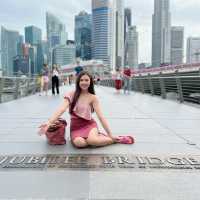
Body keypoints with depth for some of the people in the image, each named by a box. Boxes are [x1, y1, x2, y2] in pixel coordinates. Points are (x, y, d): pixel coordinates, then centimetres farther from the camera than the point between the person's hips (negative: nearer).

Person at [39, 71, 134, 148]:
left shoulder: (93, 98, -5)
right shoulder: (71, 94, -3)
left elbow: (101, 116, -8)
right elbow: (62, 109, -15)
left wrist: (110, 134, -12)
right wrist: (49, 123, -31)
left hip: (89, 124, -1)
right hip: (75, 126, 1)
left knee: (92, 140, -35)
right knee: (79, 143, -34)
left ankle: (116, 139, -8)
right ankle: (97, 137, -5)